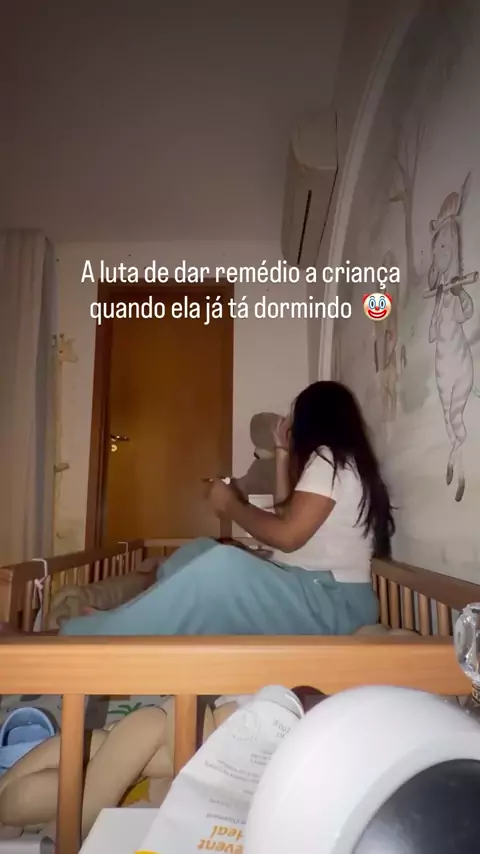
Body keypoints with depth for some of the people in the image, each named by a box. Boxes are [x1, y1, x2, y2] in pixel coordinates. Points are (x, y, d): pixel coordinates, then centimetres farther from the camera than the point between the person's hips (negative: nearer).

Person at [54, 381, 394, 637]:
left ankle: (89, 640, -27)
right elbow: (287, 516, 14)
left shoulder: (328, 459, -10)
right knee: (199, 551, 9)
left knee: (223, 563, -34)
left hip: (331, 603, -10)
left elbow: (287, 535, -19)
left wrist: (230, 504, -6)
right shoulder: (333, 464, 19)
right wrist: (284, 455, 15)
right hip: (306, 588, 10)